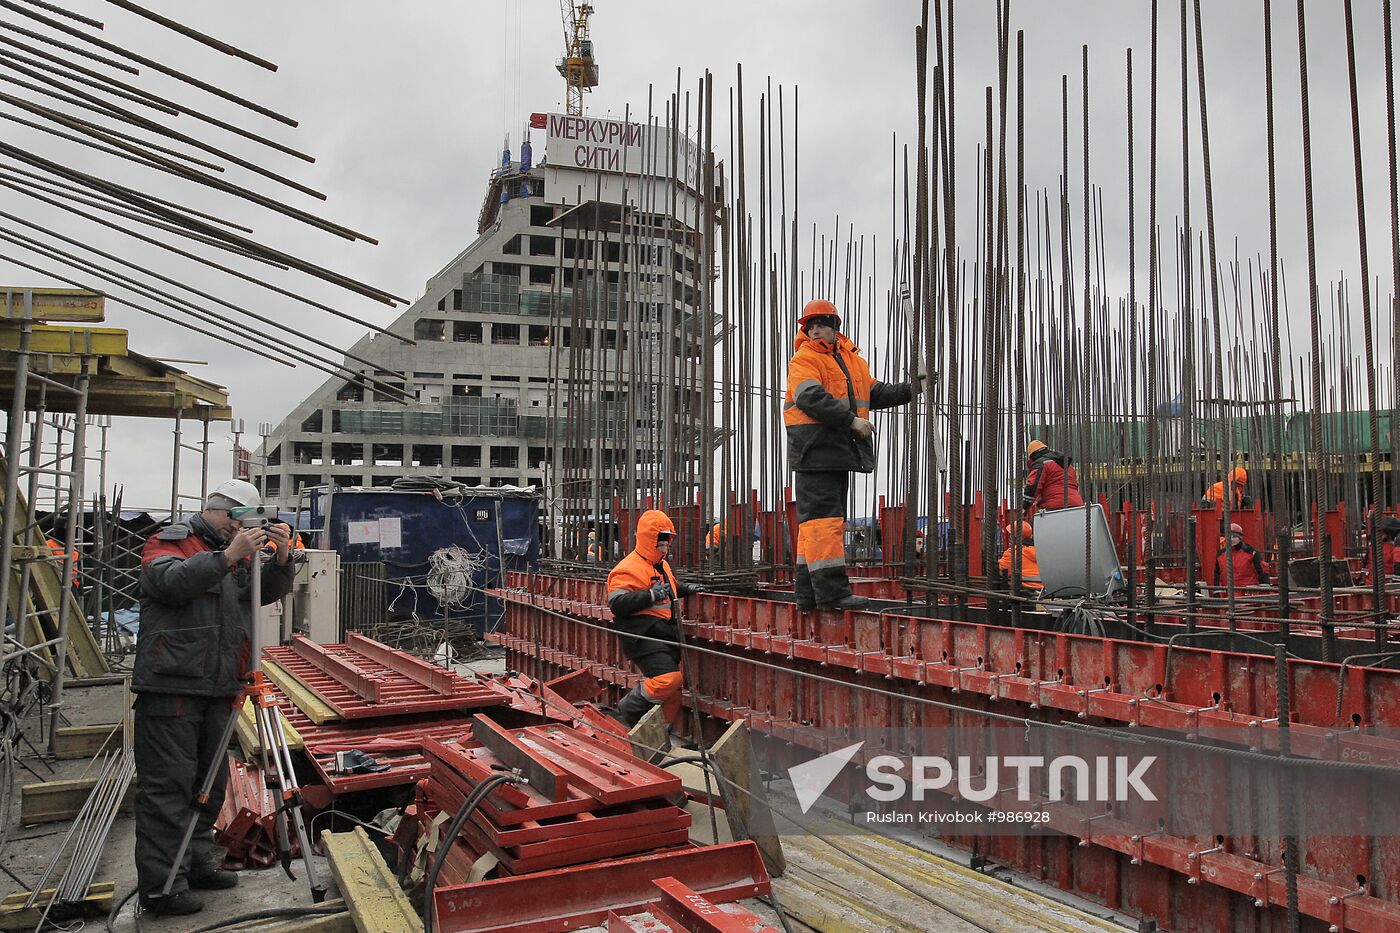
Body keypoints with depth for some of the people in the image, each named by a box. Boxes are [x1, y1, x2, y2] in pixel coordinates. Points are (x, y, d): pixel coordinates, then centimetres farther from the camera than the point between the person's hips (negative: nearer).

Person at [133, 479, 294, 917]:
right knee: (168, 785, -5)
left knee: (211, 782, 15)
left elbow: (267, 592, 10)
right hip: (170, 687, -7)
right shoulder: (169, 542, -1)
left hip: (218, 689, 8)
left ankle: (196, 863, 27)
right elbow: (172, 582, -20)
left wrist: (281, 560, -9)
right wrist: (225, 556, -29)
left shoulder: (238, 553, 19)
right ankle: (160, 887, 1)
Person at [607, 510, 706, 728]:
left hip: (666, 632, 10)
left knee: (676, 681, 9)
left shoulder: (662, 565, 18)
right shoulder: (628, 569, -13)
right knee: (668, 678, -23)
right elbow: (617, 603, -23)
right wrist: (650, 596, -29)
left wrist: (687, 590, 20)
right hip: (643, 635, -10)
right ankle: (629, 709, -2)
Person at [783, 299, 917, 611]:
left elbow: (874, 393, 24)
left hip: (840, 452, 8)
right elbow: (812, 398, -18)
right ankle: (831, 590, -14)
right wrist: (850, 420, -22)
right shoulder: (803, 359, -4)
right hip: (814, 448, -8)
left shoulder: (853, 359, 21)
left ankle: (808, 594, 16)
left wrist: (909, 390, 11)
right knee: (823, 518, -12)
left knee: (814, 521, 11)